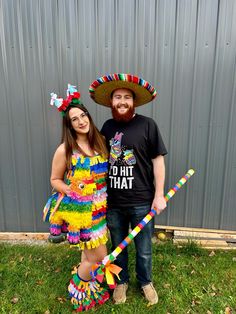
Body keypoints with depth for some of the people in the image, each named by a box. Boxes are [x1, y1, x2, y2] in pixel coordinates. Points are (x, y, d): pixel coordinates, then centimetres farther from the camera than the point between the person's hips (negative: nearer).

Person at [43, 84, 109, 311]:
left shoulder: (99, 142, -1)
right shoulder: (65, 150, -15)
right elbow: (55, 180, -4)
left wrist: (102, 195, -1)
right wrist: (74, 193, -16)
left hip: (99, 207, 5)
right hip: (79, 208, -5)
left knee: (90, 252, 22)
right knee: (99, 255, 7)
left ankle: (86, 281, 51)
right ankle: (79, 291, 37)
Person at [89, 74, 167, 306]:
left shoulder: (147, 125, -8)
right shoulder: (107, 126, 3)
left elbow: (158, 160, -6)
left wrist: (159, 195, -7)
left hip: (141, 202, -2)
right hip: (113, 202, 3)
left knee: (144, 249, 17)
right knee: (118, 247, 21)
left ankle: (145, 282, 46)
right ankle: (121, 281, 48)